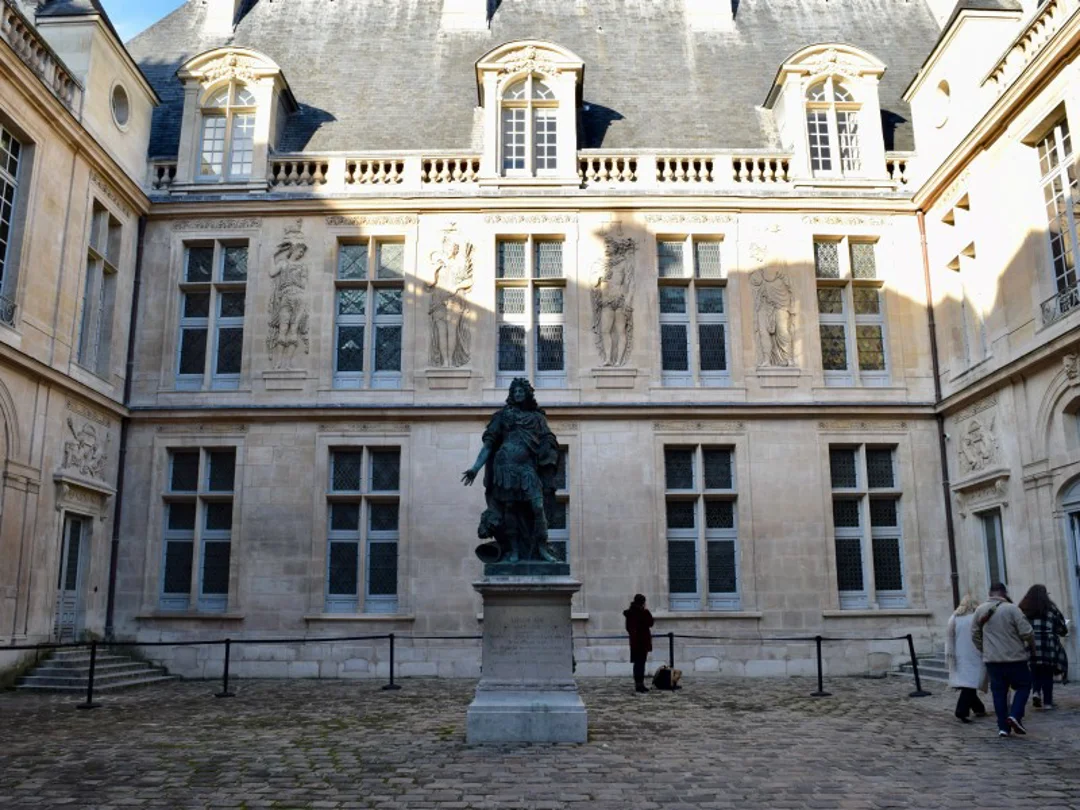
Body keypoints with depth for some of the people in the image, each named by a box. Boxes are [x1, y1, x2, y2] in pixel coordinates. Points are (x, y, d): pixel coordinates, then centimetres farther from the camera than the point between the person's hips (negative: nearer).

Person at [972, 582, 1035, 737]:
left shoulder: (980, 610, 5)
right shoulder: (1011, 608, -11)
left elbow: (975, 634, 11)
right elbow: (1026, 632, -12)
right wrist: (1030, 645, 8)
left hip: (992, 659, 4)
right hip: (1014, 657, -4)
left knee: (999, 692, 9)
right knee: (1023, 686, 13)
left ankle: (1003, 727, 8)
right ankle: (1015, 715, -4)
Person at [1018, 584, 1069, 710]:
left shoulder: (1022, 609, 6)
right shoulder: (1051, 608, 3)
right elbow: (1062, 629, 8)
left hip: (1030, 647, 1)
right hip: (1048, 647, -1)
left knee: (1035, 672, 16)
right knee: (1047, 674, 9)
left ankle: (1036, 692, -5)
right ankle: (1047, 702, 9)